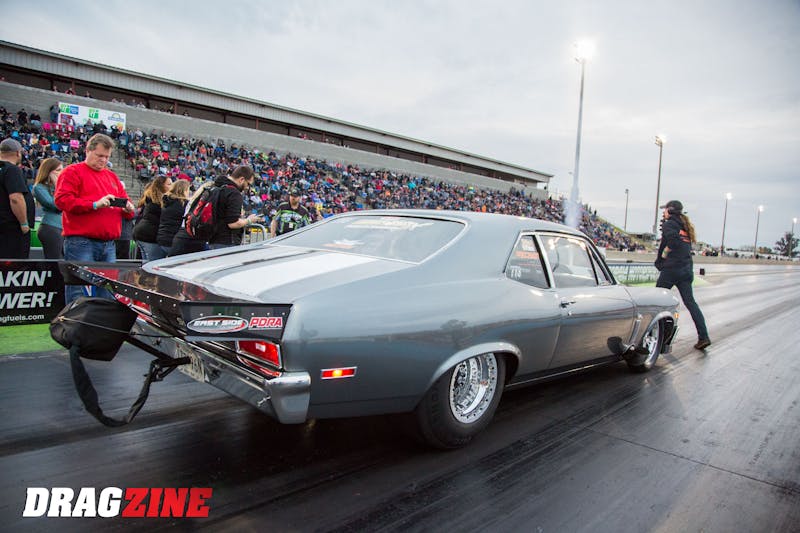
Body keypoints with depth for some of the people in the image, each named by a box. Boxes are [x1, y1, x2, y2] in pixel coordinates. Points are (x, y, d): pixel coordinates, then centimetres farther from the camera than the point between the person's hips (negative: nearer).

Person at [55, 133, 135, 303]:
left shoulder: (112, 176, 23)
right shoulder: (73, 172, 4)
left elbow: (125, 202, 25)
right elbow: (62, 200, -9)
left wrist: (128, 209, 1)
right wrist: (95, 204, -17)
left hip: (109, 244, 6)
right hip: (81, 243, -6)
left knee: (109, 290, 7)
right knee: (78, 290, -6)